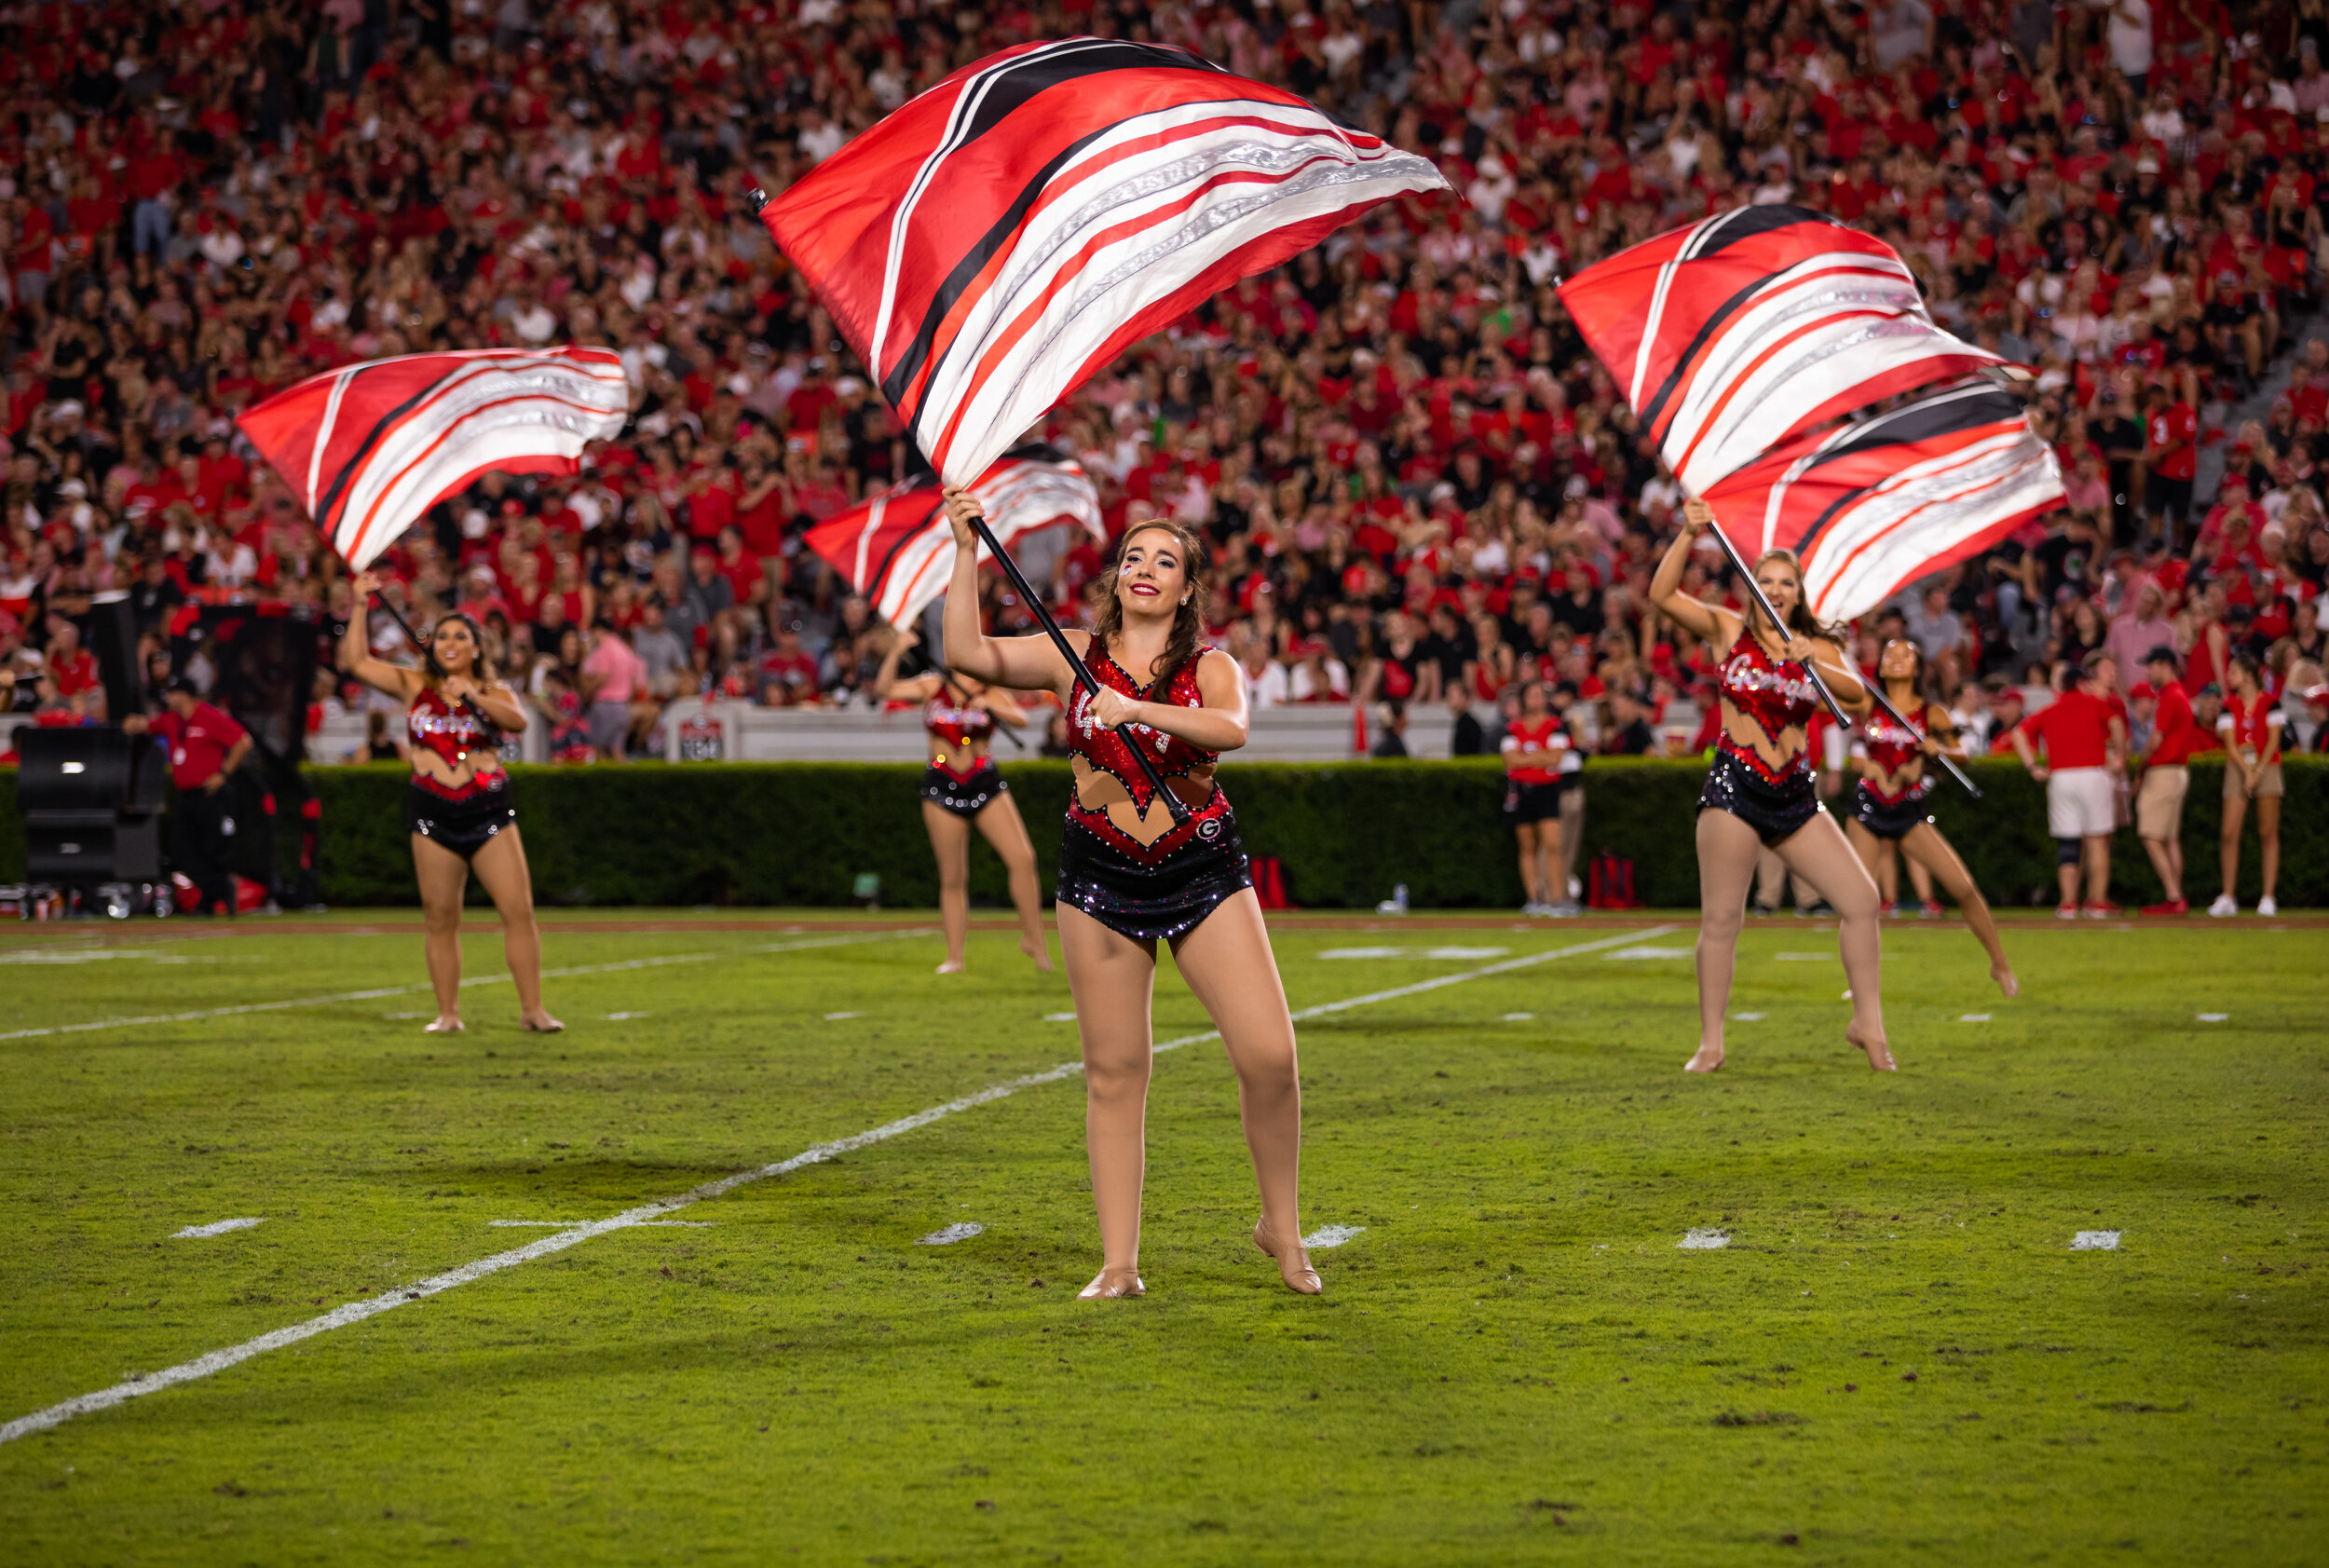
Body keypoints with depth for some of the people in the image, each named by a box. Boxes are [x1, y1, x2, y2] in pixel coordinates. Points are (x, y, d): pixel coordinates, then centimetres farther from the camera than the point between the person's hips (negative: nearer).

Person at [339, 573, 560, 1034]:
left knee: (519, 910, -7)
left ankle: (532, 1009, -2)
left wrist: (473, 697, -25)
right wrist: (360, 606, -4)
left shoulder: (494, 691, 8)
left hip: (490, 809, -1)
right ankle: (447, 1013, 11)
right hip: (434, 813, 1)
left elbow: (518, 720, -14)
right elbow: (357, 661, 2)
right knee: (440, 918, 3)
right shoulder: (414, 686, 9)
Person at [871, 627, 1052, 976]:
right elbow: (885, 688, -5)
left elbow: (1021, 720, -12)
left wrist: (991, 706, -27)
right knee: (953, 878, 2)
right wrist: (896, 651, -18)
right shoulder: (932, 688, 4)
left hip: (985, 785, 0)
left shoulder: (990, 696, 3)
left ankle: (1033, 938, -1)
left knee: (1023, 858, -14)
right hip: (942, 788, 0)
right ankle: (954, 957, 10)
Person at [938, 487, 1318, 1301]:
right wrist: (967, 552, -15)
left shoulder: (1211, 668, -1)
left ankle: (1281, 1226, 11)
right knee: (1113, 1071, 2)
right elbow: (968, 652, -8)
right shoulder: (1076, 656, 3)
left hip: (1205, 873, -1)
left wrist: (1139, 709, -35)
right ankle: (1119, 1261, 8)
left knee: (1269, 1053, -10)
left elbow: (1231, 728, -23)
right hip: (1100, 876, 1)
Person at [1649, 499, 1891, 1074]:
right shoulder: (1730, 630, 3)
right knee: (1721, 917, -6)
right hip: (1734, 787, -3)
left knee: (1862, 901, -3)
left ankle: (1867, 1021, 8)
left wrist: (1815, 665, -23)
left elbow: (1856, 694, -6)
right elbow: (1663, 594, -9)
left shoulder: (1818, 647, 10)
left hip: (1795, 793, 3)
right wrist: (1689, 536, -20)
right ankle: (1711, 1042, 1)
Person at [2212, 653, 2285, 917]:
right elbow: (2230, 743, -1)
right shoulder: (2229, 705, 6)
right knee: (2230, 833, -6)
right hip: (2237, 769, 2)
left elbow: (2273, 741, -4)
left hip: (2266, 768, -2)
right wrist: (2247, 773, -11)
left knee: (2268, 834, -2)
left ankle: (2268, 898, 0)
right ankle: (2227, 898, -3)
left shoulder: (2270, 703, 0)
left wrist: (2258, 772, -12)